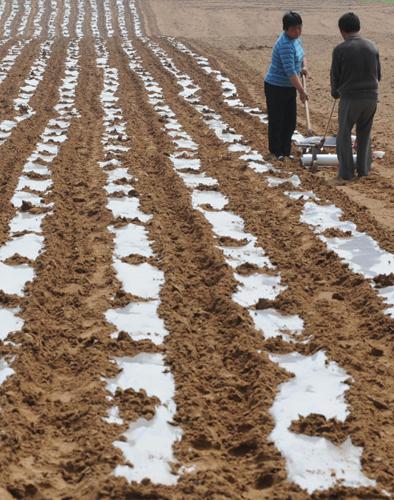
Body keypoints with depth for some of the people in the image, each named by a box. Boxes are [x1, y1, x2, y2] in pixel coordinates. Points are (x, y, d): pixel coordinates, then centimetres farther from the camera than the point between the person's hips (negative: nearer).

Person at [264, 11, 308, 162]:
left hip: (289, 87, 9)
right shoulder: (285, 45, -26)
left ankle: (285, 151, 23)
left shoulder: (296, 38, 3)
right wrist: (302, 91, -28)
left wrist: (304, 66, 1)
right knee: (277, 121, 1)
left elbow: (301, 55, 23)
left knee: (290, 121, 13)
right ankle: (275, 152, 12)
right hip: (276, 87, -9)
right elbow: (290, 71, -29)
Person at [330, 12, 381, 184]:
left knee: (344, 136, 5)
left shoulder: (340, 49, -11)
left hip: (350, 98, -5)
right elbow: (378, 74, 10)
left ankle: (345, 174, 3)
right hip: (371, 97, 5)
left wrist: (335, 93, 18)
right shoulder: (372, 47, 3)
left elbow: (335, 76, -1)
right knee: (364, 134, 17)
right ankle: (363, 169, 24)